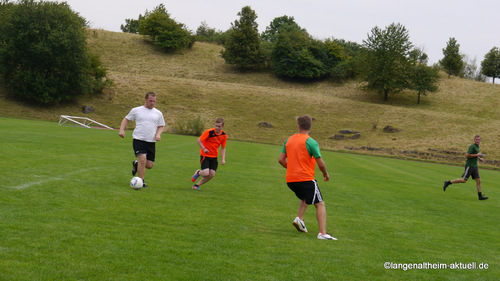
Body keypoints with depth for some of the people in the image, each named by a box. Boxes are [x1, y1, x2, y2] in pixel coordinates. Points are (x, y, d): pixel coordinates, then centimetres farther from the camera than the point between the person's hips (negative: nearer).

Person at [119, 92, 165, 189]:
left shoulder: (158, 113, 11)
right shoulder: (136, 110, 5)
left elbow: (161, 126, 19)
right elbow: (126, 119, 15)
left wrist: (158, 134, -1)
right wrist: (122, 130, -1)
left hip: (151, 142, 4)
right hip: (138, 140, -3)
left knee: (150, 165, 2)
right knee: (142, 159, -21)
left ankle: (136, 164, 34)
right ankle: (141, 182, -6)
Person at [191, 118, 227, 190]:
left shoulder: (224, 135, -3)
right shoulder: (209, 132, -17)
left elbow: (223, 148, 8)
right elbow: (199, 140, -9)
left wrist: (223, 159, -3)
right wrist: (204, 149, -23)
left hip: (214, 157, 5)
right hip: (205, 155, -5)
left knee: (211, 175, -4)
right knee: (206, 173, -19)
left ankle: (197, 185, 17)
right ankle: (198, 173, 19)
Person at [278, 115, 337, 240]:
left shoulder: (289, 140, 8)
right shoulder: (311, 142, -9)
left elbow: (281, 159, 10)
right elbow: (320, 163, -9)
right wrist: (325, 174, 10)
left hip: (290, 180, 6)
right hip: (306, 178, -6)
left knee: (305, 198, 31)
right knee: (320, 204, -2)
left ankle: (299, 218, 9)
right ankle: (322, 233, -13)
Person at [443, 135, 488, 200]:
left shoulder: (477, 147, 15)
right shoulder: (472, 146, -14)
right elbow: (467, 155, -23)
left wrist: (480, 158, 18)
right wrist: (477, 155, -18)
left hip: (474, 166, 9)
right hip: (469, 166, -9)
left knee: (478, 180, 3)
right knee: (464, 180, -8)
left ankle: (480, 196, 5)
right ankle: (448, 183, 2)